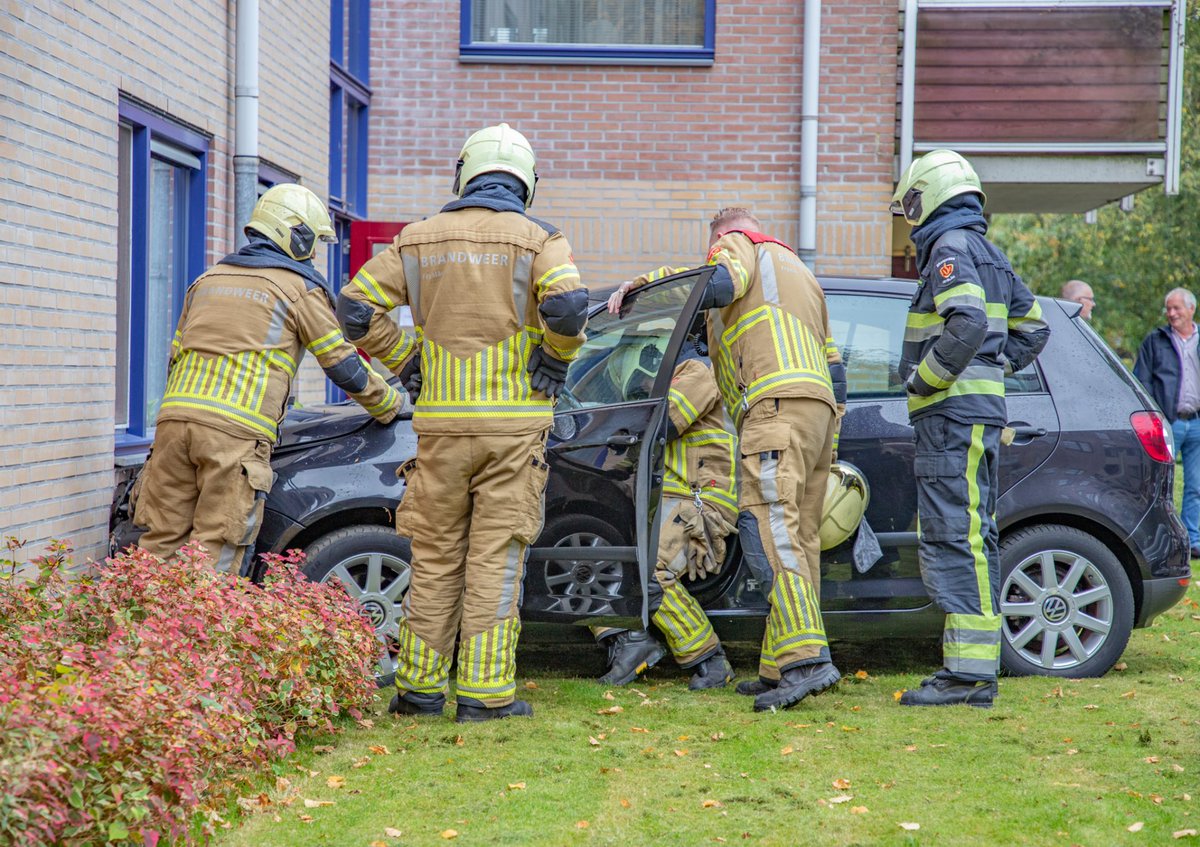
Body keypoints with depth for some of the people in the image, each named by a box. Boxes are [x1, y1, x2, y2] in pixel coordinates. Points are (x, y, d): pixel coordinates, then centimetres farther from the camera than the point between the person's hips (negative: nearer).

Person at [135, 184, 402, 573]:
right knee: (216, 553, -5)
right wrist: (389, 405, 25)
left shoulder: (208, 278, 26)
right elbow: (344, 366, 10)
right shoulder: (300, 287, 8)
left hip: (175, 416, 5)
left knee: (163, 541, 6)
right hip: (237, 430, -5)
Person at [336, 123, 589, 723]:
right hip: (512, 424, -2)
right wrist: (556, 359, -2)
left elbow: (357, 305, 5)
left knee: (435, 558, 11)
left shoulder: (420, 238, 8)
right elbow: (567, 306, -20)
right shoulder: (536, 240, -2)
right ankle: (486, 691, 0)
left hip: (441, 424, 2)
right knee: (495, 557, 1)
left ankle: (420, 686, 15)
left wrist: (405, 362, 12)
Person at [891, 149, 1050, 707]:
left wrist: (923, 377, -16)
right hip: (978, 414, 10)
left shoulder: (950, 248, -10)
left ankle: (968, 674, -14)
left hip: (955, 412, -10)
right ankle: (975, 669, 15)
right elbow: (1032, 327, 26)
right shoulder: (986, 252, 21)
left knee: (956, 537, -12)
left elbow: (968, 325, -26)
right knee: (970, 538, 12)